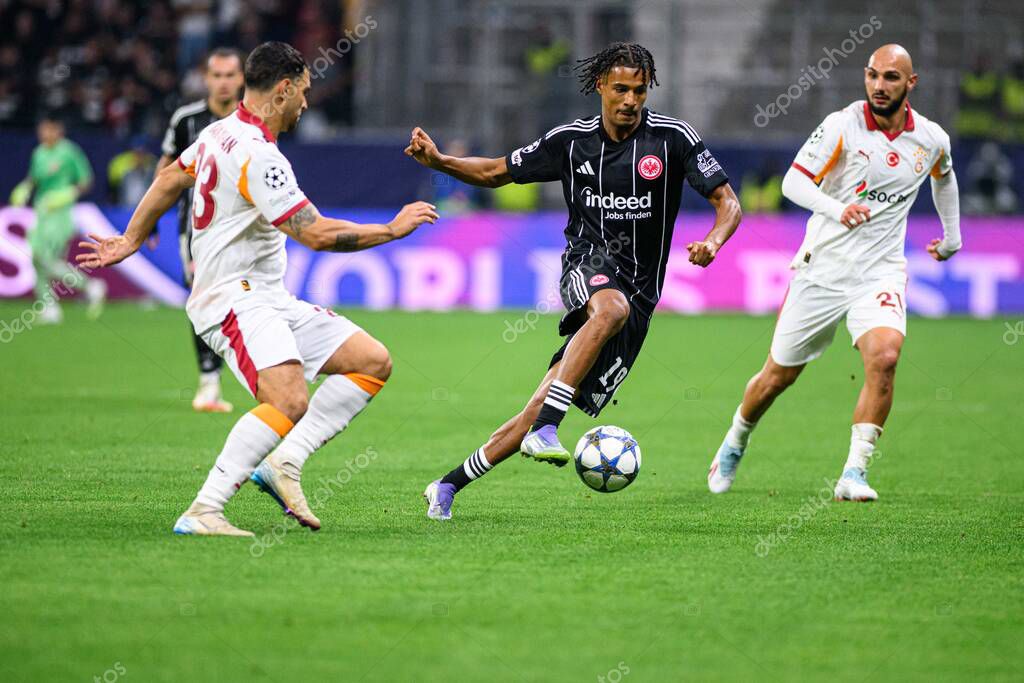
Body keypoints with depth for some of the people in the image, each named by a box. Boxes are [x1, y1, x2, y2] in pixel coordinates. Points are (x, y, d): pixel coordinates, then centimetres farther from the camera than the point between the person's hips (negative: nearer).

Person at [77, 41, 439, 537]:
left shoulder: (220, 133, 12)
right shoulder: (258, 156, -19)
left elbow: (169, 179, 27)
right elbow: (317, 234, -21)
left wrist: (131, 241, 40)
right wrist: (394, 230, -8)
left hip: (270, 301, 10)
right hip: (235, 301, -10)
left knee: (373, 361, 3)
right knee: (290, 402, -31)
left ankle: (284, 462, -3)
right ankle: (202, 511, -27)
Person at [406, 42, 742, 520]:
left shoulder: (672, 138, -4)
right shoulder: (571, 140, 4)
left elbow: (728, 203, -4)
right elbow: (497, 173, 14)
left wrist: (712, 242, -26)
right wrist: (438, 161, -2)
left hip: (638, 294, 0)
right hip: (588, 266, 0)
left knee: (542, 411, -5)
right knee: (611, 308, -40)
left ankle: (449, 486, 8)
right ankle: (544, 431, -44)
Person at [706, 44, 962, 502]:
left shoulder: (932, 139, 1)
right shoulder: (842, 125, -10)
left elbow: (944, 177, 25)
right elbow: (793, 182, -16)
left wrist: (951, 237, 32)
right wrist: (836, 209, -33)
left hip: (880, 271, 1)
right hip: (822, 267, -1)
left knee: (884, 356, -26)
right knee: (779, 374, 8)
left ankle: (854, 474, -20)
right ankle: (734, 445, 37)